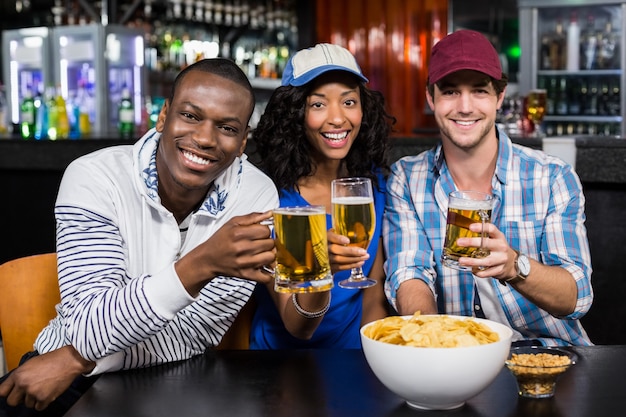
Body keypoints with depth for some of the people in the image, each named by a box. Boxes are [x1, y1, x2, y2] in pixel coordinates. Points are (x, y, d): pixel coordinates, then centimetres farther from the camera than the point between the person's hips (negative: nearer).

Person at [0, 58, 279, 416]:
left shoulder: (257, 197, -12)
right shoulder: (95, 179, -15)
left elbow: (197, 333, -10)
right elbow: (89, 330, -22)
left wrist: (77, 358, -18)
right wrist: (201, 265, -36)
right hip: (71, 385, 0)